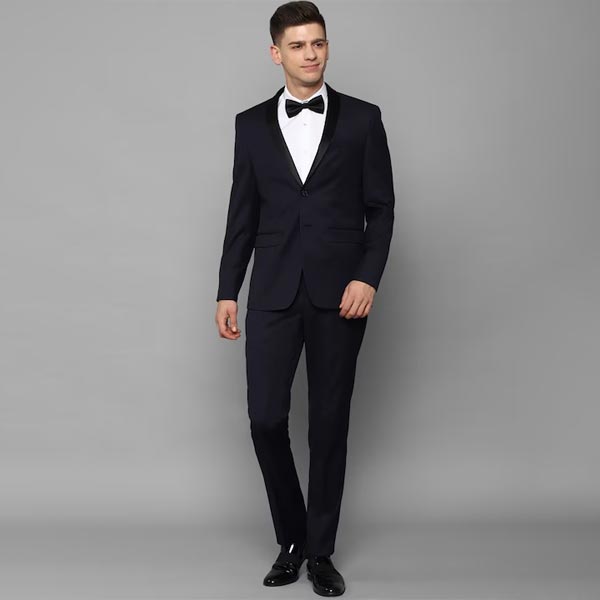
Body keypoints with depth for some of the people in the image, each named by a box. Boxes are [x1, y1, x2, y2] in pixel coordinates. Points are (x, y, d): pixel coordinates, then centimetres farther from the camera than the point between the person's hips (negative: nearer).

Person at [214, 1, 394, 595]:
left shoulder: (362, 118, 3)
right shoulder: (252, 124, 8)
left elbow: (381, 207, 2)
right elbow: (242, 215, 9)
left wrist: (368, 277, -10)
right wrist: (227, 291, 5)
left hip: (339, 294, -1)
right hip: (273, 294, 1)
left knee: (329, 424, 5)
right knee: (265, 418, -3)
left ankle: (321, 552, 19)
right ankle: (291, 540, 19)